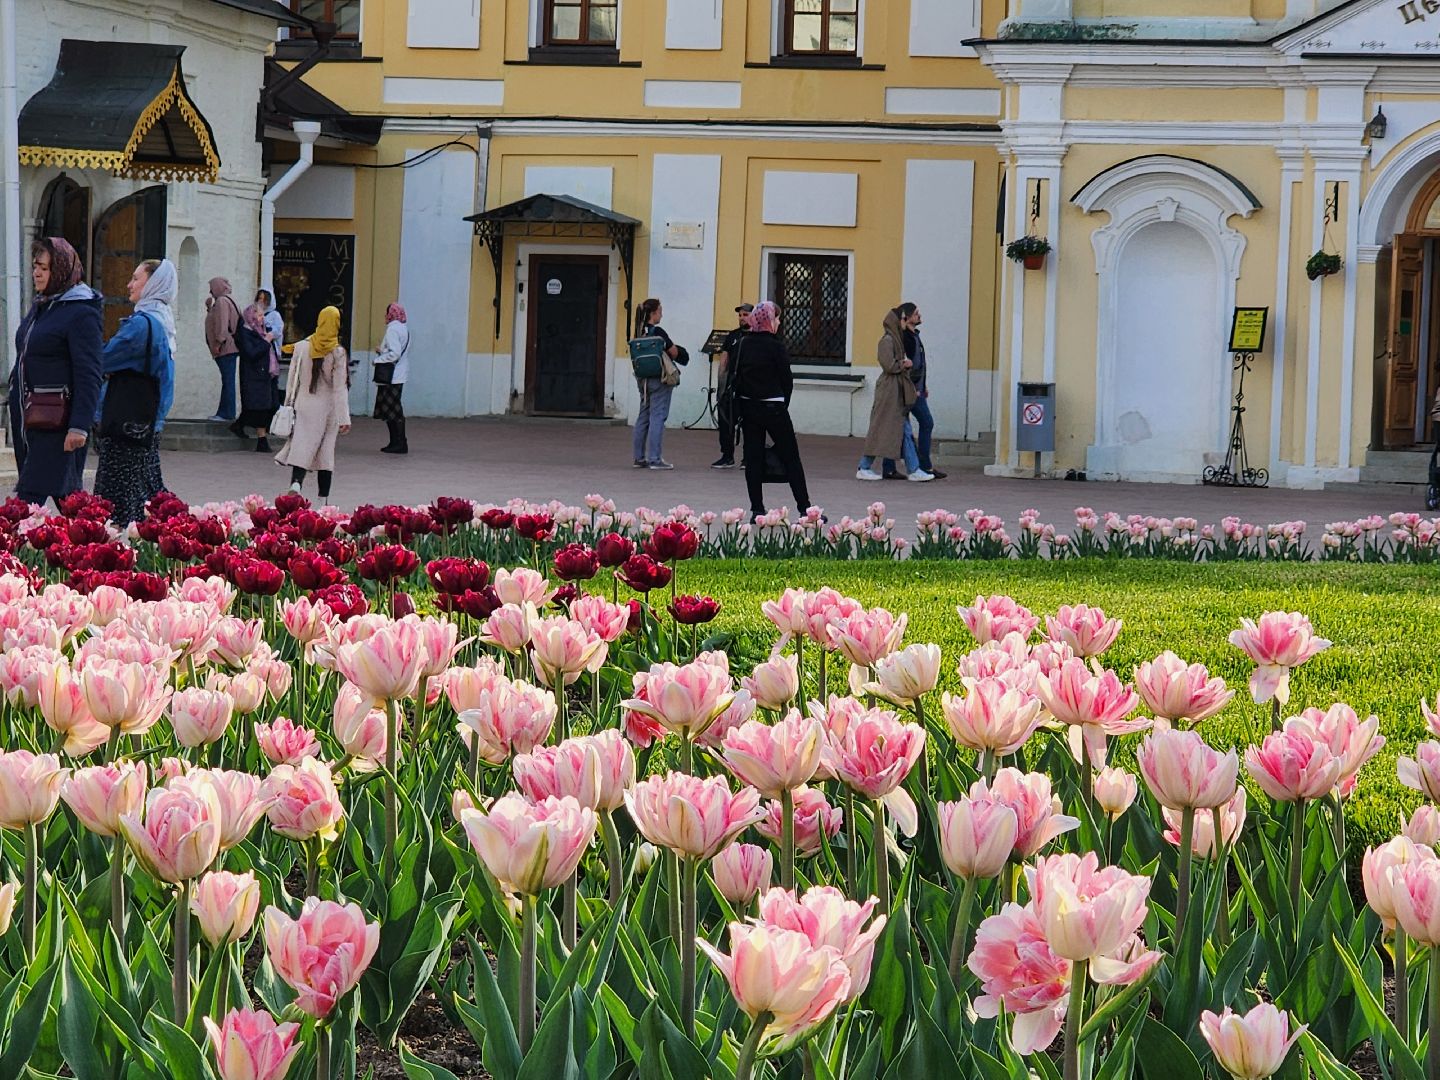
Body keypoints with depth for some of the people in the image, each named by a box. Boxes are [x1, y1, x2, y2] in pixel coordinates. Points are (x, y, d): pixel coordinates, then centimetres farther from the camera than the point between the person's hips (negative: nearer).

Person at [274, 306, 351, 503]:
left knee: (302, 449, -2)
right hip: (327, 409, -1)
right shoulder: (338, 353, -9)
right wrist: (344, 419, -8)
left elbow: (292, 381, 3)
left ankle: (296, 483, -29)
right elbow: (340, 389, -10)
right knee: (326, 453, 9)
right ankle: (324, 499, 14)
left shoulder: (301, 347, -3)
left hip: (304, 406, 1)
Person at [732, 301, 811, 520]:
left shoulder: (742, 345, 3)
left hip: (748, 407, 5)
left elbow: (735, 377, 5)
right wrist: (784, 403, 7)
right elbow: (787, 379, -8)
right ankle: (805, 508, 2)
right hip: (773, 408, -5)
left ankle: (757, 509, 4)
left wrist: (741, 404, 10)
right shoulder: (776, 346, -12)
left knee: (753, 457, 7)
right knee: (790, 457, 2)